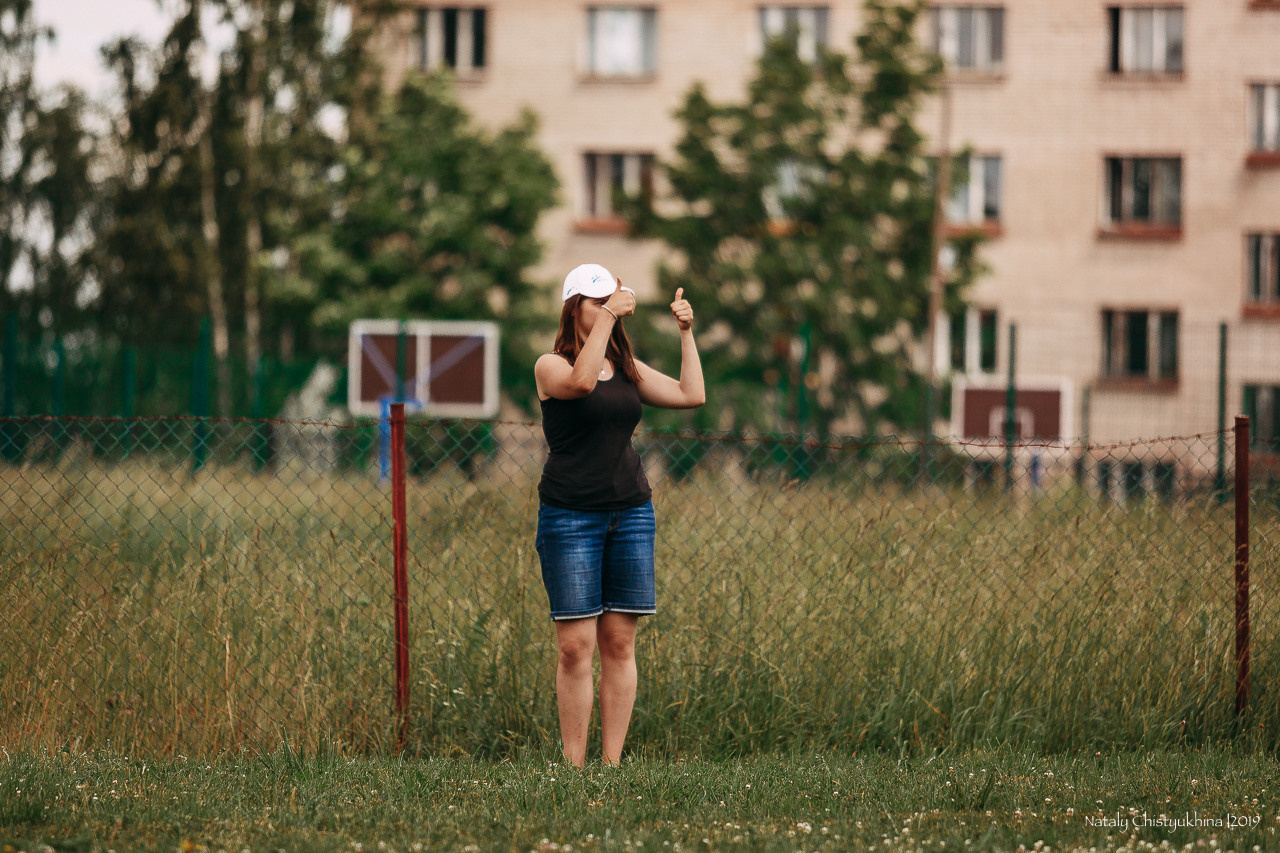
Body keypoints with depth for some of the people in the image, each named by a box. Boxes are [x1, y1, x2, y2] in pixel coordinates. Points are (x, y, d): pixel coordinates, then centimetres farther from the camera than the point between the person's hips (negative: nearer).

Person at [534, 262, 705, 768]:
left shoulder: (627, 369, 14)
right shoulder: (551, 366, -2)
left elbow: (692, 396, 8)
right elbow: (580, 382, -25)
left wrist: (686, 332, 6)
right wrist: (608, 317, -24)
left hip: (631, 513, 5)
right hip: (570, 516, -5)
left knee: (620, 642, 2)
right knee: (575, 646, -7)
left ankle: (612, 761, 5)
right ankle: (573, 764, -4)